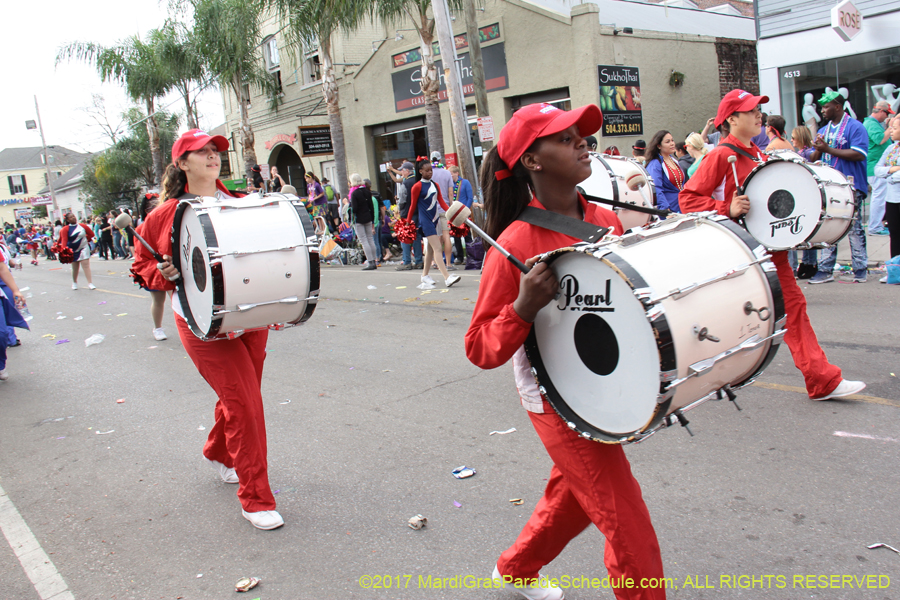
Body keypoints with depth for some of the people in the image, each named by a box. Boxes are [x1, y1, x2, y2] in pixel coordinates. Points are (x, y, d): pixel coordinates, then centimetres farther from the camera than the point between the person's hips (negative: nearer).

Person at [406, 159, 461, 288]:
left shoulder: (435, 185, 12)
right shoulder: (417, 187, -6)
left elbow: (442, 202, 9)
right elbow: (413, 206, -1)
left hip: (436, 219, 7)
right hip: (426, 221, -7)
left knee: (430, 249, 14)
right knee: (437, 248, -14)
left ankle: (425, 275, 27)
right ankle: (447, 278, -21)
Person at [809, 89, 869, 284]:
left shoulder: (855, 127, -6)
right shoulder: (824, 131, 15)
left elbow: (858, 154, -18)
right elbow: (814, 159, 16)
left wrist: (828, 149, -18)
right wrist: (818, 150, -7)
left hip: (851, 187, -7)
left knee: (854, 228, -2)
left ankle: (860, 270, 6)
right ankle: (826, 270, 11)